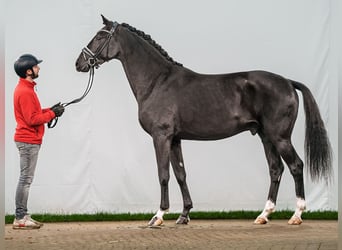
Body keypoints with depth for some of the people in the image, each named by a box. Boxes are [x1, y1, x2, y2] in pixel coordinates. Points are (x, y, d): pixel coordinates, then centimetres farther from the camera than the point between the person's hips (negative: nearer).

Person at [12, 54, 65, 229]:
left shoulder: (25, 88, 14)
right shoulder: (25, 92, -18)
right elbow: (33, 119, -21)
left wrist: (49, 110, 7)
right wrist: (52, 114, -11)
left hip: (29, 140, 10)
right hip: (29, 141, -10)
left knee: (26, 179, 12)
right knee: (26, 179, -7)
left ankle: (22, 216, 16)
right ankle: (20, 218, -4)